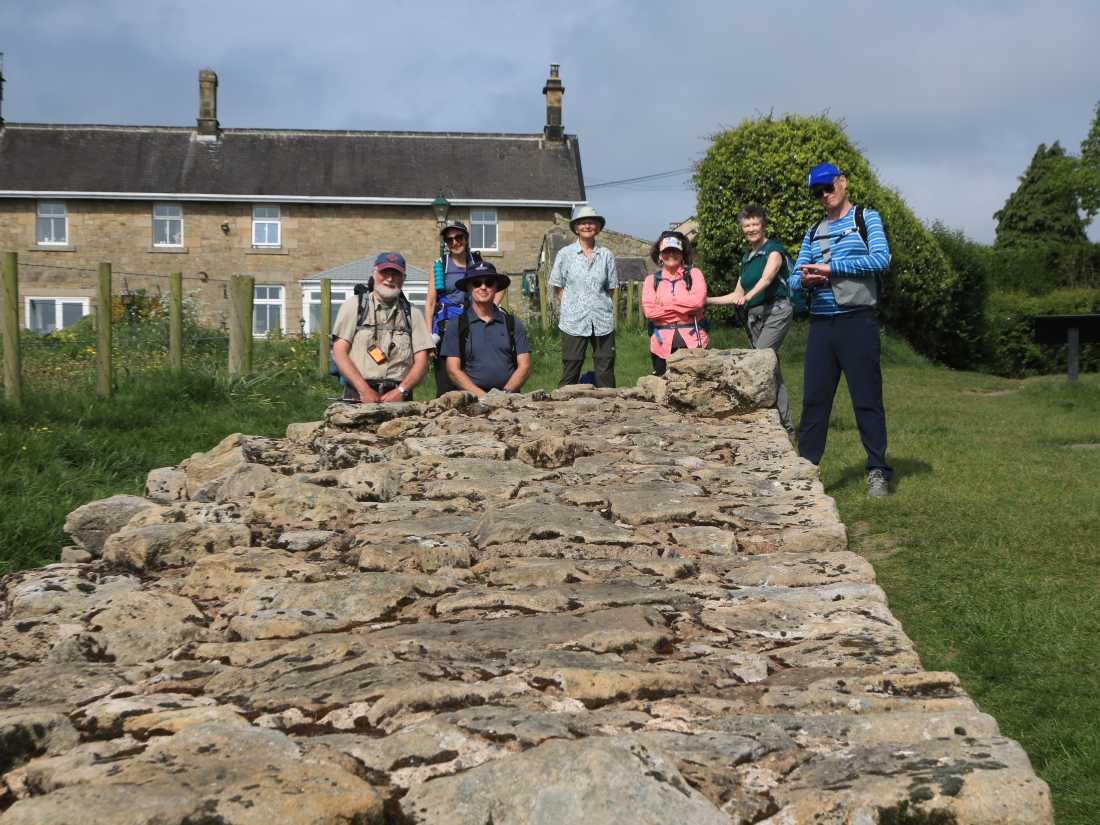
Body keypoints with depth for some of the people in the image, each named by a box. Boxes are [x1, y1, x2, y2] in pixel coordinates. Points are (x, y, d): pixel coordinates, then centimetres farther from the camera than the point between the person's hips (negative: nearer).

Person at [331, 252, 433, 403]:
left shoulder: (412, 315, 17)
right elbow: (339, 352, 3)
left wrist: (401, 391, -7)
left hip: (398, 397, 2)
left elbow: (421, 361, 10)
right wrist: (364, 390, -8)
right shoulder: (354, 305, 11)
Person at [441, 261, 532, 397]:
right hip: (471, 398, -1)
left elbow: (524, 366, 9)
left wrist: (505, 393, -7)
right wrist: (482, 396, -10)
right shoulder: (456, 325, 10)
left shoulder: (513, 324, 14)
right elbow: (453, 370, 3)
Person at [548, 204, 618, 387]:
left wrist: (597, 302, 2)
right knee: (570, 372, -1)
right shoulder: (565, 254, 3)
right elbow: (557, 288, 6)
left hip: (603, 321, 2)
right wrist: (571, 305, -3)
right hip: (574, 321, -2)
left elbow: (611, 288, 13)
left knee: (605, 371, 3)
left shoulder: (606, 255, 7)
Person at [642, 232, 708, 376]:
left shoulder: (694, 274, 8)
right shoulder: (652, 280, 10)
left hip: (691, 341, -1)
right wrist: (685, 309, -8)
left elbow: (699, 300, -10)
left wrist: (666, 301, -7)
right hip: (663, 343, 1)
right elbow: (648, 311, -5)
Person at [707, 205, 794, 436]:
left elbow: (767, 277, -23)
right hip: (754, 317, 8)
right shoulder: (746, 258, 19)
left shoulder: (773, 249, -3)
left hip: (776, 312, -7)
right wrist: (707, 300, 17)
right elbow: (737, 295, 23)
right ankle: (786, 427, 9)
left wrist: (748, 296, -40)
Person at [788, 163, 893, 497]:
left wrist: (831, 267, -13)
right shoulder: (813, 232, 20)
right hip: (820, 324, 5)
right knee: (814, 400, 2)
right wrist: (805, 279, -7)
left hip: (857, 321, -4)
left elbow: (881, 258, -11)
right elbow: (794, 279, 17)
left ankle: (877, 472, 3)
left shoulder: (866, 218, 6)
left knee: (867, 399, -3)